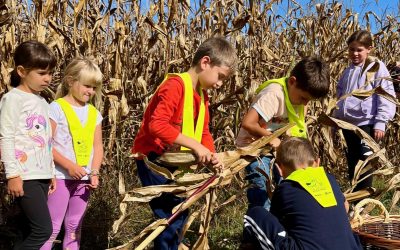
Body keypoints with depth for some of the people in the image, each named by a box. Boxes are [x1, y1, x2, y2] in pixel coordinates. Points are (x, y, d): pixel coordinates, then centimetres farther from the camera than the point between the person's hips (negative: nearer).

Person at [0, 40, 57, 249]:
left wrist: (51, 172, 21)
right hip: (25, 177, -8)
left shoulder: (42, 102, 17)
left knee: (31, 230, 10)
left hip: (41, 175, 8)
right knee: (43, 229, -12)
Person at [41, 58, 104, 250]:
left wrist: (94, 173, -4)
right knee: (52, 227, -4)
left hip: (84, 179, 5)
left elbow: (97, 146, 9)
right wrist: (69, 166, -18)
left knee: (74, 227, 14)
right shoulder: (57, 108, -7)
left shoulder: (94, 113, 10)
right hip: (61, 177, -5)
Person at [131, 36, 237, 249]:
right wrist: (195, 146, -33)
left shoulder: (202, 94, 9)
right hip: (152, 157, -10)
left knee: (180, 210, 16)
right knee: (170, 214, -8)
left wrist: (211, 155, -8)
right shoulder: (176, 85, -21)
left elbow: (203, 131, 11)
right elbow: (157, 125, -33)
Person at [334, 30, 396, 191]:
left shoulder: (377, 68, -6)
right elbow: (339, 97, 23)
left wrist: (380, 122, -16)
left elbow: (386, 97, -11)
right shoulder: (347, 71, 15)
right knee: (352, 162, 15)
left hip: (366, 124, -7)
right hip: (348, 124, 7)